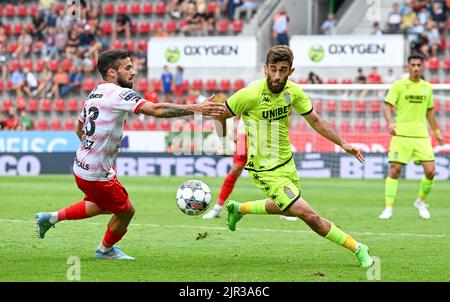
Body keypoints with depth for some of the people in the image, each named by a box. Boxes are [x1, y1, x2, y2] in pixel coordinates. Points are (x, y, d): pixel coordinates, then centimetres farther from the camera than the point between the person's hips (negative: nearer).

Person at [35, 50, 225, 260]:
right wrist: (196, 109, -32)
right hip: (97, 175, -9)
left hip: (81, 166, 9)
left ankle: (51, 218, 28)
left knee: (104, 206, 30)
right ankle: (105, 250, 35)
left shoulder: (94, 94, 9)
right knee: (126, 211, 13)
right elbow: (156, 110, -31)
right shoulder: (119, 94, -20)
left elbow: (80, 130, 21)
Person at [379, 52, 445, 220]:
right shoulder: (398, 85, -1)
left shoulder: (427, 87, 12)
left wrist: (437, 132, 24)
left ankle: (421, 201, 18)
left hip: (421, 135, 3)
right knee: (394, 170, -9)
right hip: (401, 135, -3)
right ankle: (388, 208, -3)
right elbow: (388, 107, -6)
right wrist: (390, 122, -24)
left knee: (430, 170, -5)